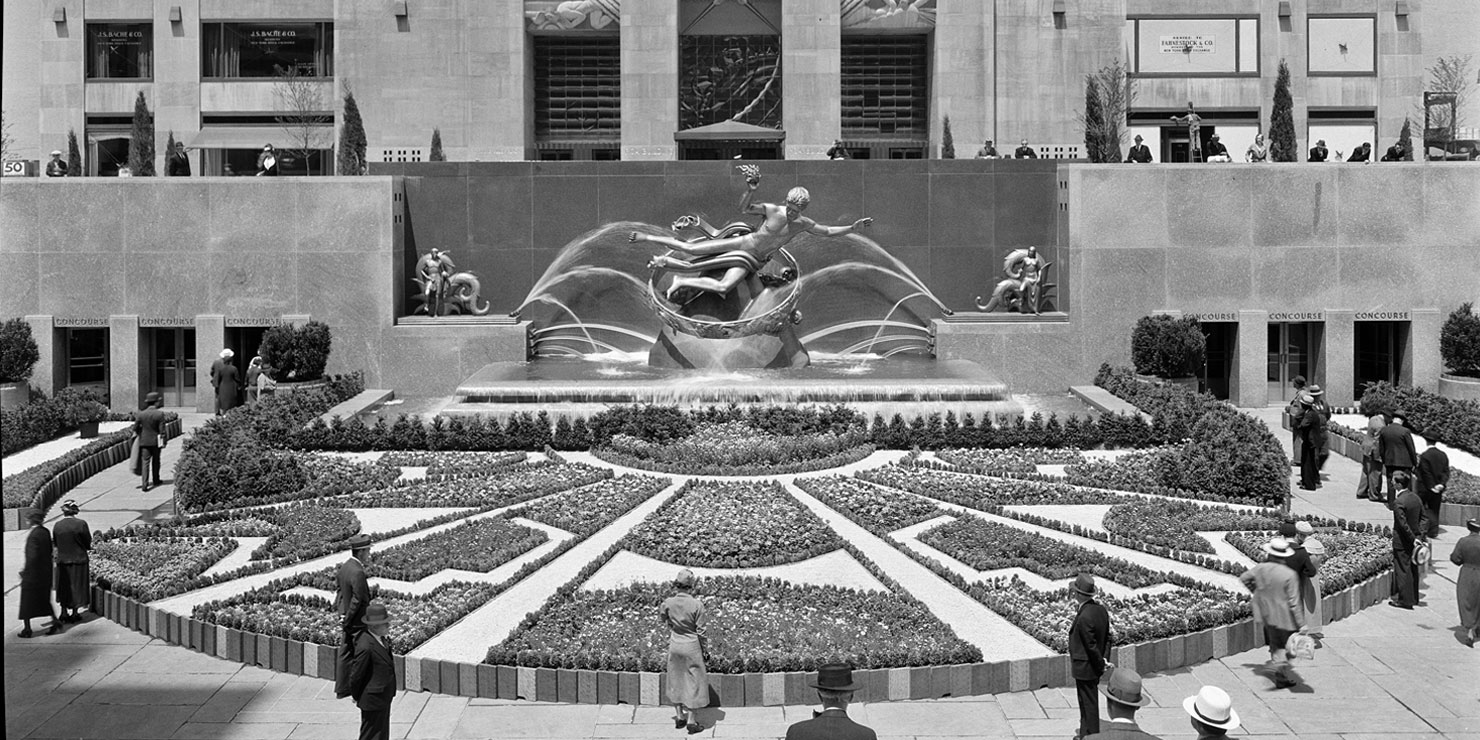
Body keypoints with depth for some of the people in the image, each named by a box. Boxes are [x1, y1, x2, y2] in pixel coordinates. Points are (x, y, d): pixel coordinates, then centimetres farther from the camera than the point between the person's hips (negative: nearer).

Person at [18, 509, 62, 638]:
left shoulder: (33, 535, -21)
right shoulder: (46, 532, 2)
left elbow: (32, 556, -24)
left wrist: (24, 569, -11)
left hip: (32, 573, -7)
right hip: (46, 572, 7)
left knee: (27, 601, 7)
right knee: (44, 599, 18)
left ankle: (27, 629, 12)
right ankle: (55, 621, 10)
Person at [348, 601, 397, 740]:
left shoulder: (381, 639, 0)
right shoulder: (366, 646, -29)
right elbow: (356, 675, -20)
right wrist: (356, 696, -6)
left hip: (384, 697, 9)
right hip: (373, 700, -9)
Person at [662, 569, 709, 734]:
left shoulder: (668, 602, -12)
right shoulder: (697, 605, -20)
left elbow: (662, 616, 11)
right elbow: (700, 630, -11)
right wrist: (703, 649, 2)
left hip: (674, 646, 3)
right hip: (691, 646, -3)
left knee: (676, 680, 18)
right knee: (693, 682, 8)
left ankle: (679, 716, 26)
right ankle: (691, 721, 12)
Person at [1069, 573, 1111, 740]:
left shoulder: (1084, 617, -29)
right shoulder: (1101, 610, 0)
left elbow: (1091, 646, -23)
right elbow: (1107, 637, 7)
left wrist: (1101, 665, -11)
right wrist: (1105, 658, 5)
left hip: (1084, 667, -9)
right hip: (1093, 666, 9)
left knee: (1088, 703, 5)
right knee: (1087, 702, 22)